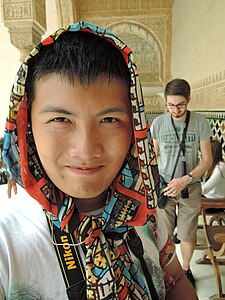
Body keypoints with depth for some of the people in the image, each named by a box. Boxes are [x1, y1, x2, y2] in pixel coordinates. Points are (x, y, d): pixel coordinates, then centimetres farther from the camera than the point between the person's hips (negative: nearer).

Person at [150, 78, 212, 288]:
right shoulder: (158, 123, -7)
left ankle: (186, 269, 41)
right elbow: (154, 156, 4)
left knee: (187, 235, 13)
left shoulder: (200, 123, -10)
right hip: (164, 187, 0)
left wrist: (186, 180, -21)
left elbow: (207, 160, -7)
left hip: (190, 188, 0)